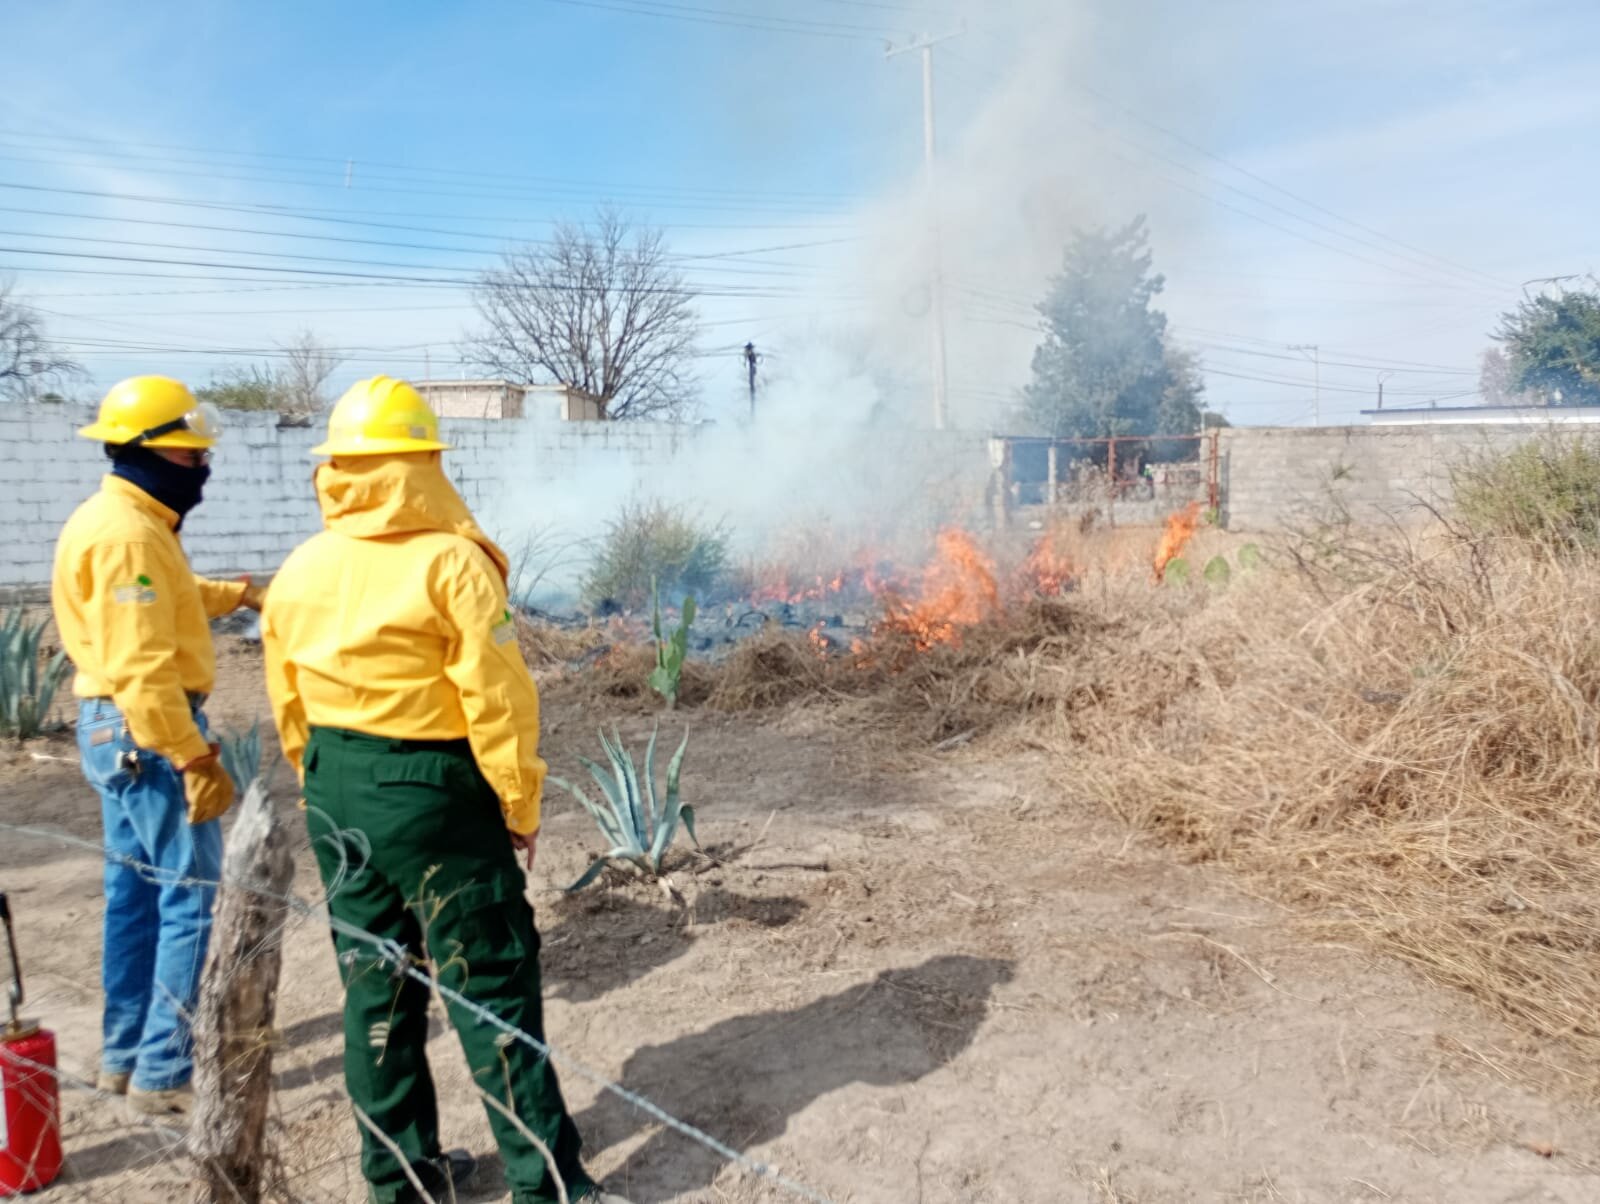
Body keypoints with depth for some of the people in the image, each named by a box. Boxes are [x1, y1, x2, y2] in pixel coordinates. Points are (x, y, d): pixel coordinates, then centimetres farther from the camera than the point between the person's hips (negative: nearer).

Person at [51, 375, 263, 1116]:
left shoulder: (123, 522, 12)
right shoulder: (126, 534, -20)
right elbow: (143, 667, -25)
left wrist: (237, 595, 22)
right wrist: (196, 757, -25)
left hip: (117, 728, 11)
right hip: (147, 732, -11)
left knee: (137, 893, 17)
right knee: (192, 897, -5)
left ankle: (126, 1054, 29)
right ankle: (163, 1074, 2)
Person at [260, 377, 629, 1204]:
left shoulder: (301, 569, 3)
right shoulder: (451, 562, -16)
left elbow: (288, 704, 9)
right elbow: (496, 699, -17)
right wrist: (520, 803, -6)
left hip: (335, 796, 6)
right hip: (433, 795, -6)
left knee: (374, 983, 16)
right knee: (491, 987, 3)